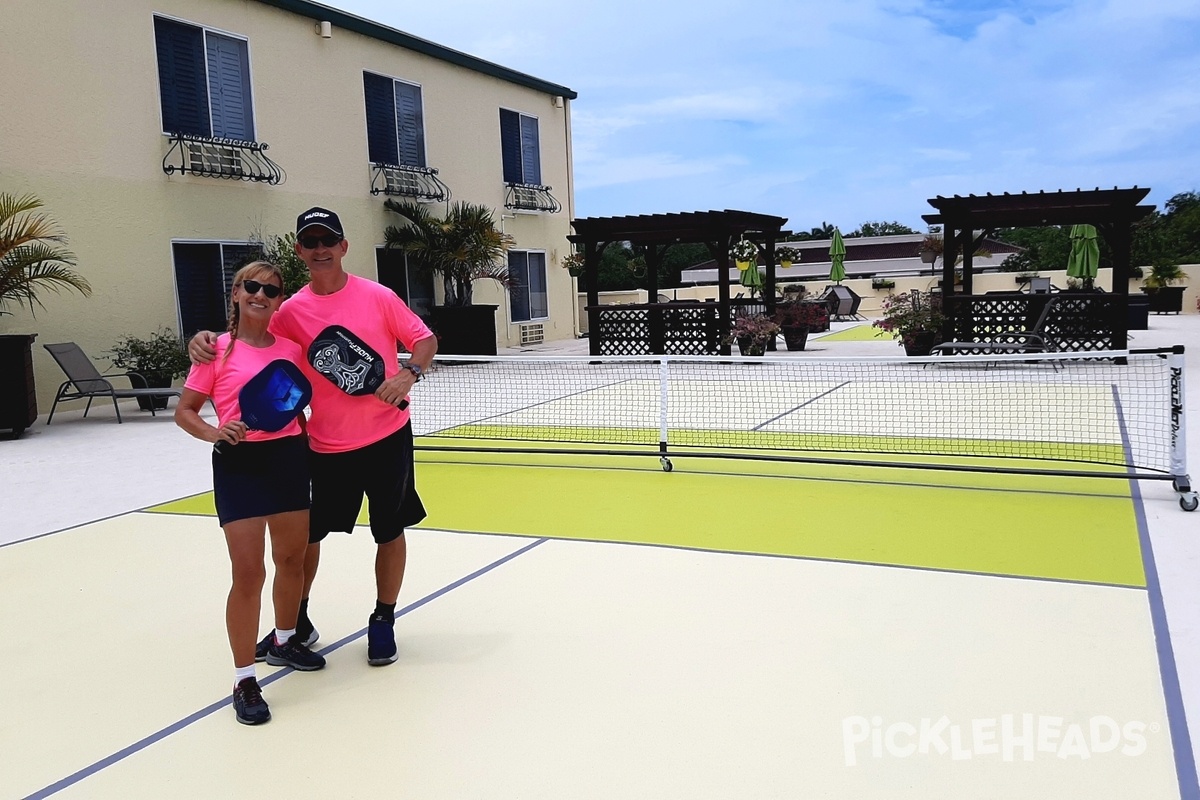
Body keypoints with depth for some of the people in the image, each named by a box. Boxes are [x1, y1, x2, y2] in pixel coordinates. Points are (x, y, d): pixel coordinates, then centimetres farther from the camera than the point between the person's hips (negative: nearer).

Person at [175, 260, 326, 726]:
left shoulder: (292, 349, 5)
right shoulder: (217, 350, -4)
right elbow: (184, 411, -1)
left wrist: (311, 449, 5)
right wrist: (213, 433, -19)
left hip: (290, 457, 4)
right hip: (240, 464, -4)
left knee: (293, 560, 16)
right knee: (248, 574, -6)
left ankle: (285, 641, 40)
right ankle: (244, 680, 6)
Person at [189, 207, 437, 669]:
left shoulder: (378, 296, -5)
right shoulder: (291, 311, -1)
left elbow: (424, 339, 0)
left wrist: (409, 373, -18)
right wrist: (206, 339, -12)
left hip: (387, 437, -1)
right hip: (326, 447, 2)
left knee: (390, 531, 8)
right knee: (307, 534, 11)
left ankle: (383, 622, 28)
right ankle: (297, 623, 34)